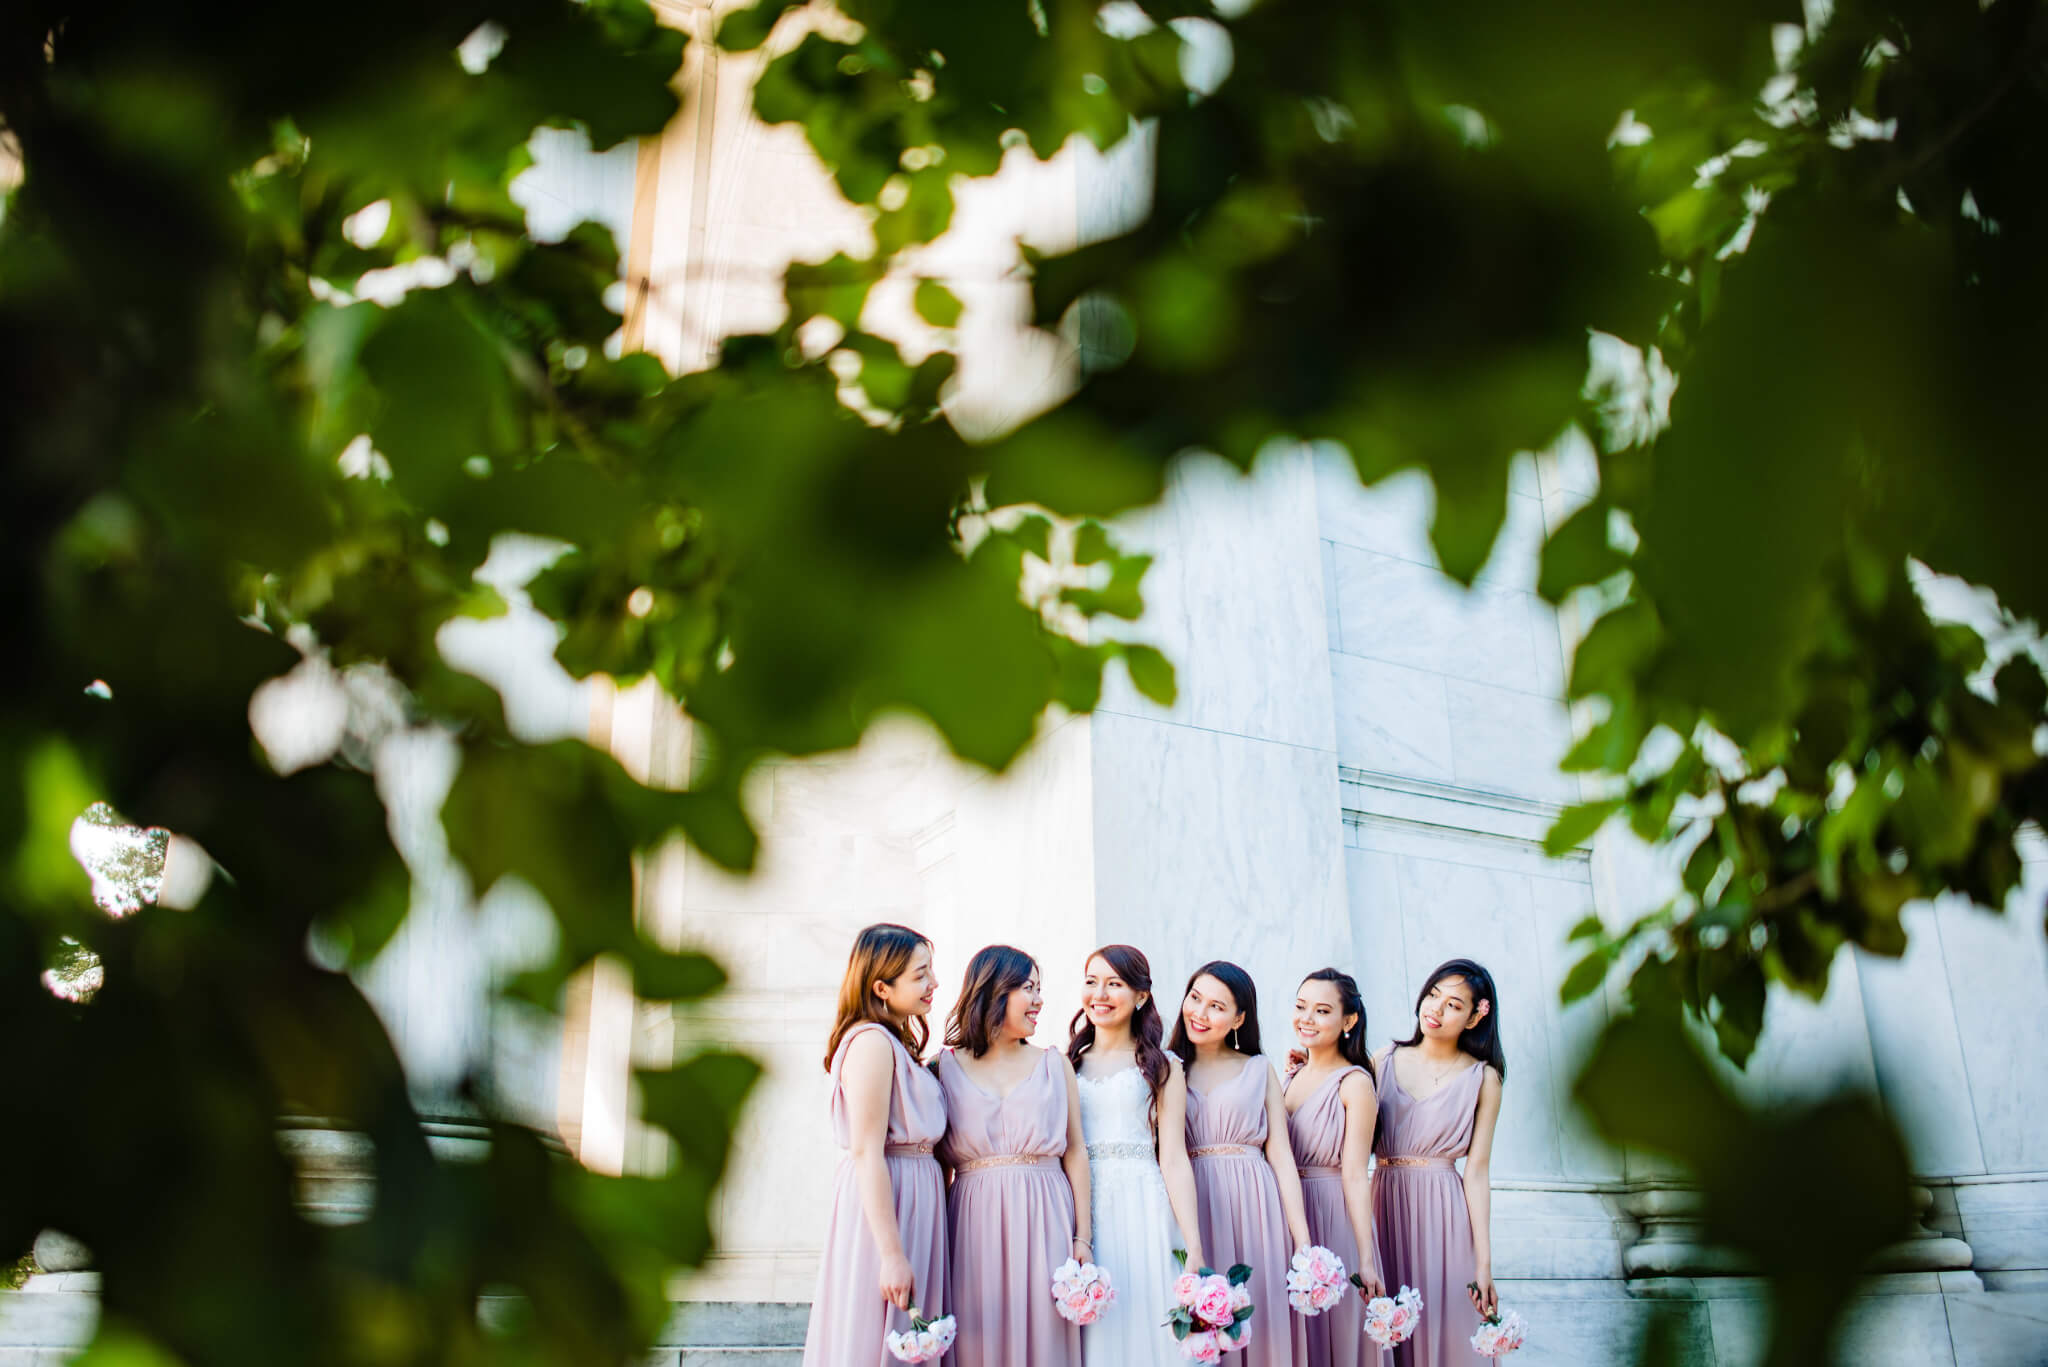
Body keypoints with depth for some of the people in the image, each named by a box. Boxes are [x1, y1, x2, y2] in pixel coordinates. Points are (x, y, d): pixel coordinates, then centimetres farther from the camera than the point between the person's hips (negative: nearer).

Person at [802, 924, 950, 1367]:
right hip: (883, 1200, -9)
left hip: (914, 1199, 10)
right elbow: (867, 1153, -20)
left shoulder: (898, 1044, 16)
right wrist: (892, 1254, -21)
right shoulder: (872, 1042, -15)